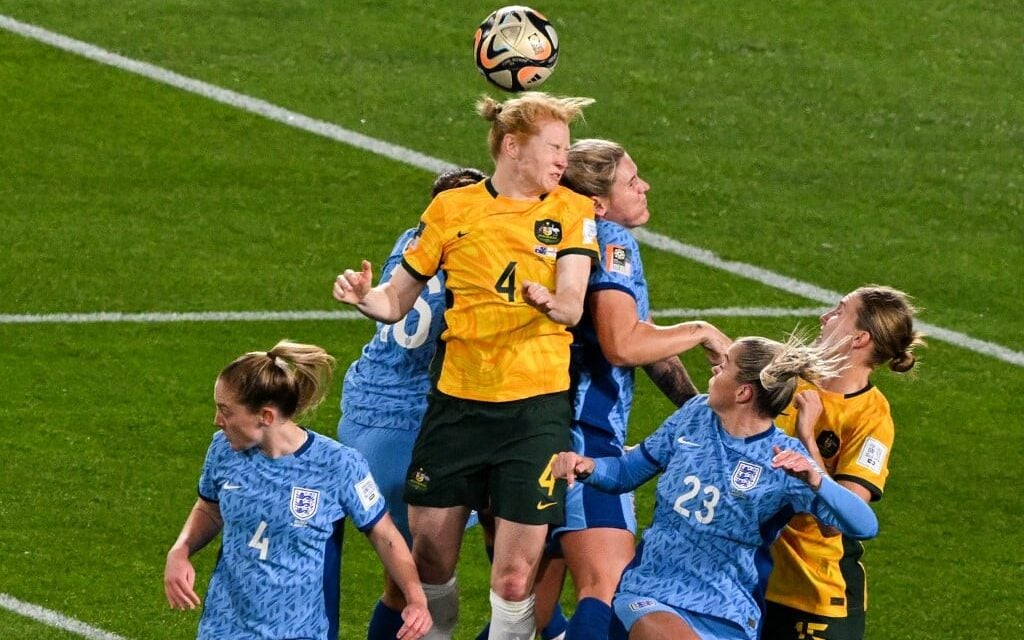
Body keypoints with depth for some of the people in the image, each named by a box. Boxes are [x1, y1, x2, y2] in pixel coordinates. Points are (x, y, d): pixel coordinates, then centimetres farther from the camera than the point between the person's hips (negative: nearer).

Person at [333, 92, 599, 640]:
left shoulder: (572, 211, 4)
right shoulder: (452, 209, 6)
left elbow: (573, 308, -8)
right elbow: (396, 300, 10)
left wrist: (551, 301, -31)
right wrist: (363, 297, -12)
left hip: (536, 405, -1)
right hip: (457, 401, 1)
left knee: (516, 574, -7)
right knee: (430, 552, 3)